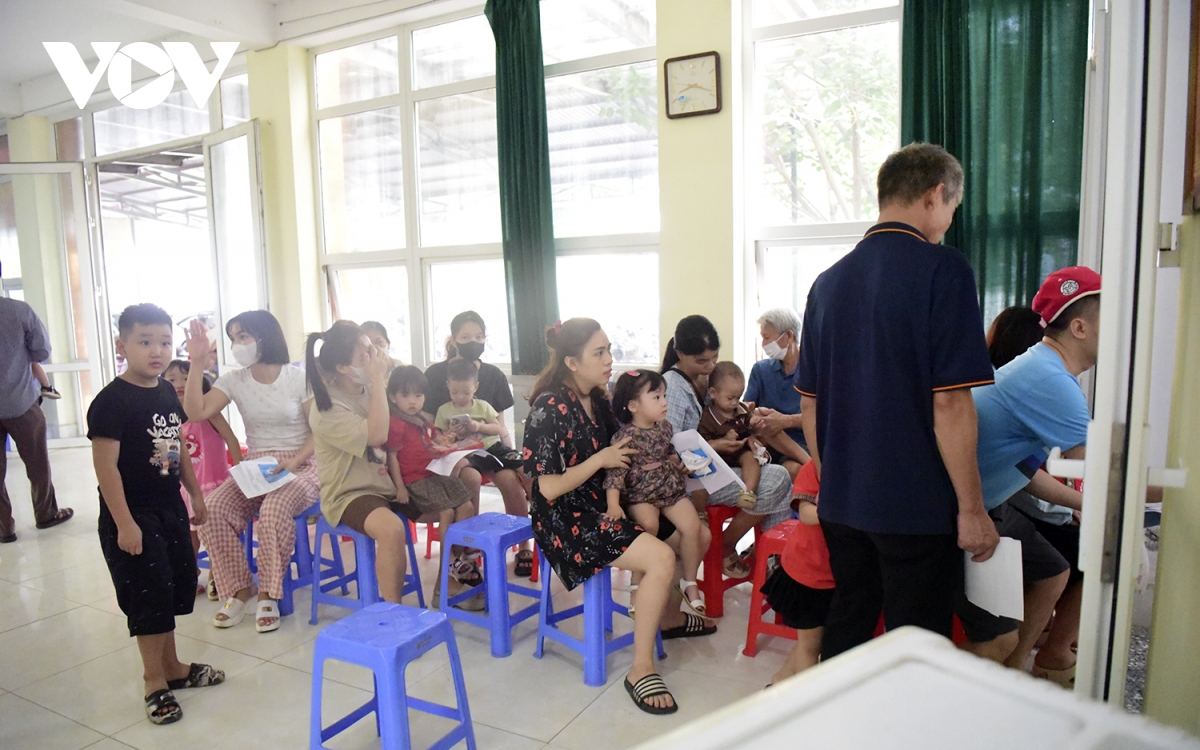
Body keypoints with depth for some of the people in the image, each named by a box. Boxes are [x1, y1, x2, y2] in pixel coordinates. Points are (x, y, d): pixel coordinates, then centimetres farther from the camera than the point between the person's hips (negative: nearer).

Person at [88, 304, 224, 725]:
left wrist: (195, 495, 15)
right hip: (133, 515, -8)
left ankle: (172, 667, 34)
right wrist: (123, 523, -22)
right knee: (148, 594, 1)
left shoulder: (167, 392, 5)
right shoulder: (111, 401, -18)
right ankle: (154, 682, 18)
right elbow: (105, 465, -20)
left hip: (169, 508, 8)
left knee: (176, 585, 16)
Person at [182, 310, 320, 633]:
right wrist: (196, 363, -11)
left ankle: (268, 595, -14)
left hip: (299, 465, -4)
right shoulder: (234, 380, 5)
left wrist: (294, 462, -21)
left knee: (274, 509, -33)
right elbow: (195, 413, -9)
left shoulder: (299, 378, -6)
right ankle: (238, 590, -3)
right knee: (214, 509, -21)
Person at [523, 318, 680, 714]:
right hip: (565, 521, -9)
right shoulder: (550, 409, -19)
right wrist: (601, 459, -16)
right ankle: (641, 670, -9)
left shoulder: (597, 401, 5)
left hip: (600, 506, 9)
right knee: (662, 558, -23)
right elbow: (549, 488, -21)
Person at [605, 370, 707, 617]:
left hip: (672, 490, 6)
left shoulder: (664, 427, 8)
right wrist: (613, 504, -30)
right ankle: (641, 586, -14)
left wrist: (683, 466, 11)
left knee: (692, 525, -15)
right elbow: (615, 472, -19)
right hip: (640, 496, -5)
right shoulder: (626, 437, -13)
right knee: (649, 524, -32)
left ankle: (689, 582, 4)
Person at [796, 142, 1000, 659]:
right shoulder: (942, 269, -12)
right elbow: (950, 403, -17)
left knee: (845, 630, 19)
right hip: (916, 505, -6)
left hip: (841, 502, 6)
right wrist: (972, 509, -9)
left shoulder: (829, 281, 7)